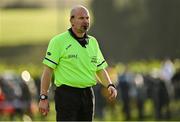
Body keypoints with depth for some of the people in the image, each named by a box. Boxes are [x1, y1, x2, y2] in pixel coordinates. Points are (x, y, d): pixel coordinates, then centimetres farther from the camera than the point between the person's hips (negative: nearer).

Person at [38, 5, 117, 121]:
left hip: (88, 94, 6)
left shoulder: (93, 42, 14)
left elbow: (100, 69, 19)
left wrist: (110, 85, -1)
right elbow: (48, 69, -7)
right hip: (66, 94, -6)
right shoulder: (59, 41, -5)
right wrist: (43, 97, -12)